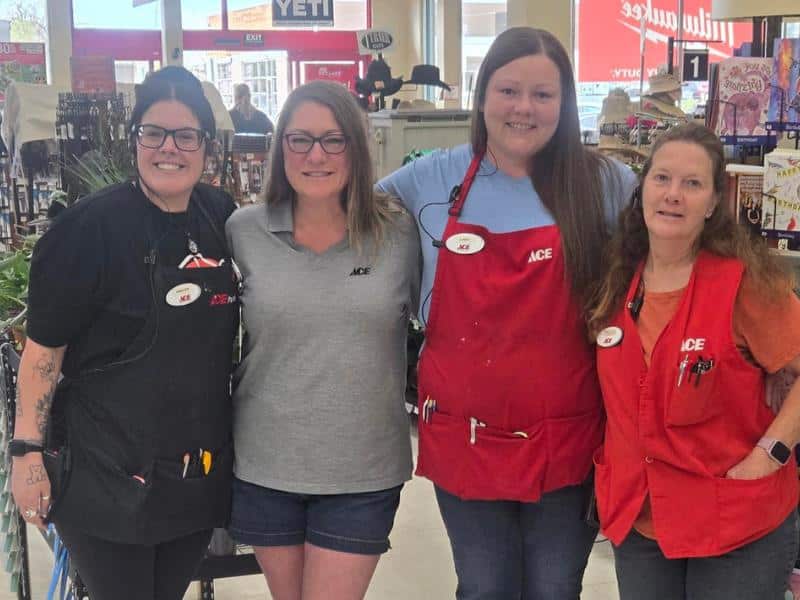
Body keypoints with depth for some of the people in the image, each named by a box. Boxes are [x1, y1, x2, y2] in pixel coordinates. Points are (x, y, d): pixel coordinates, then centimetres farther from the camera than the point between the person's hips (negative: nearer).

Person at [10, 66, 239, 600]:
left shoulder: (222, 216, 1)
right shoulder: (90, 226, -15)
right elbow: (44, 347, -12)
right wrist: (28, 450, -12)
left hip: (201, 471, 5)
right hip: (107, 477, -5)